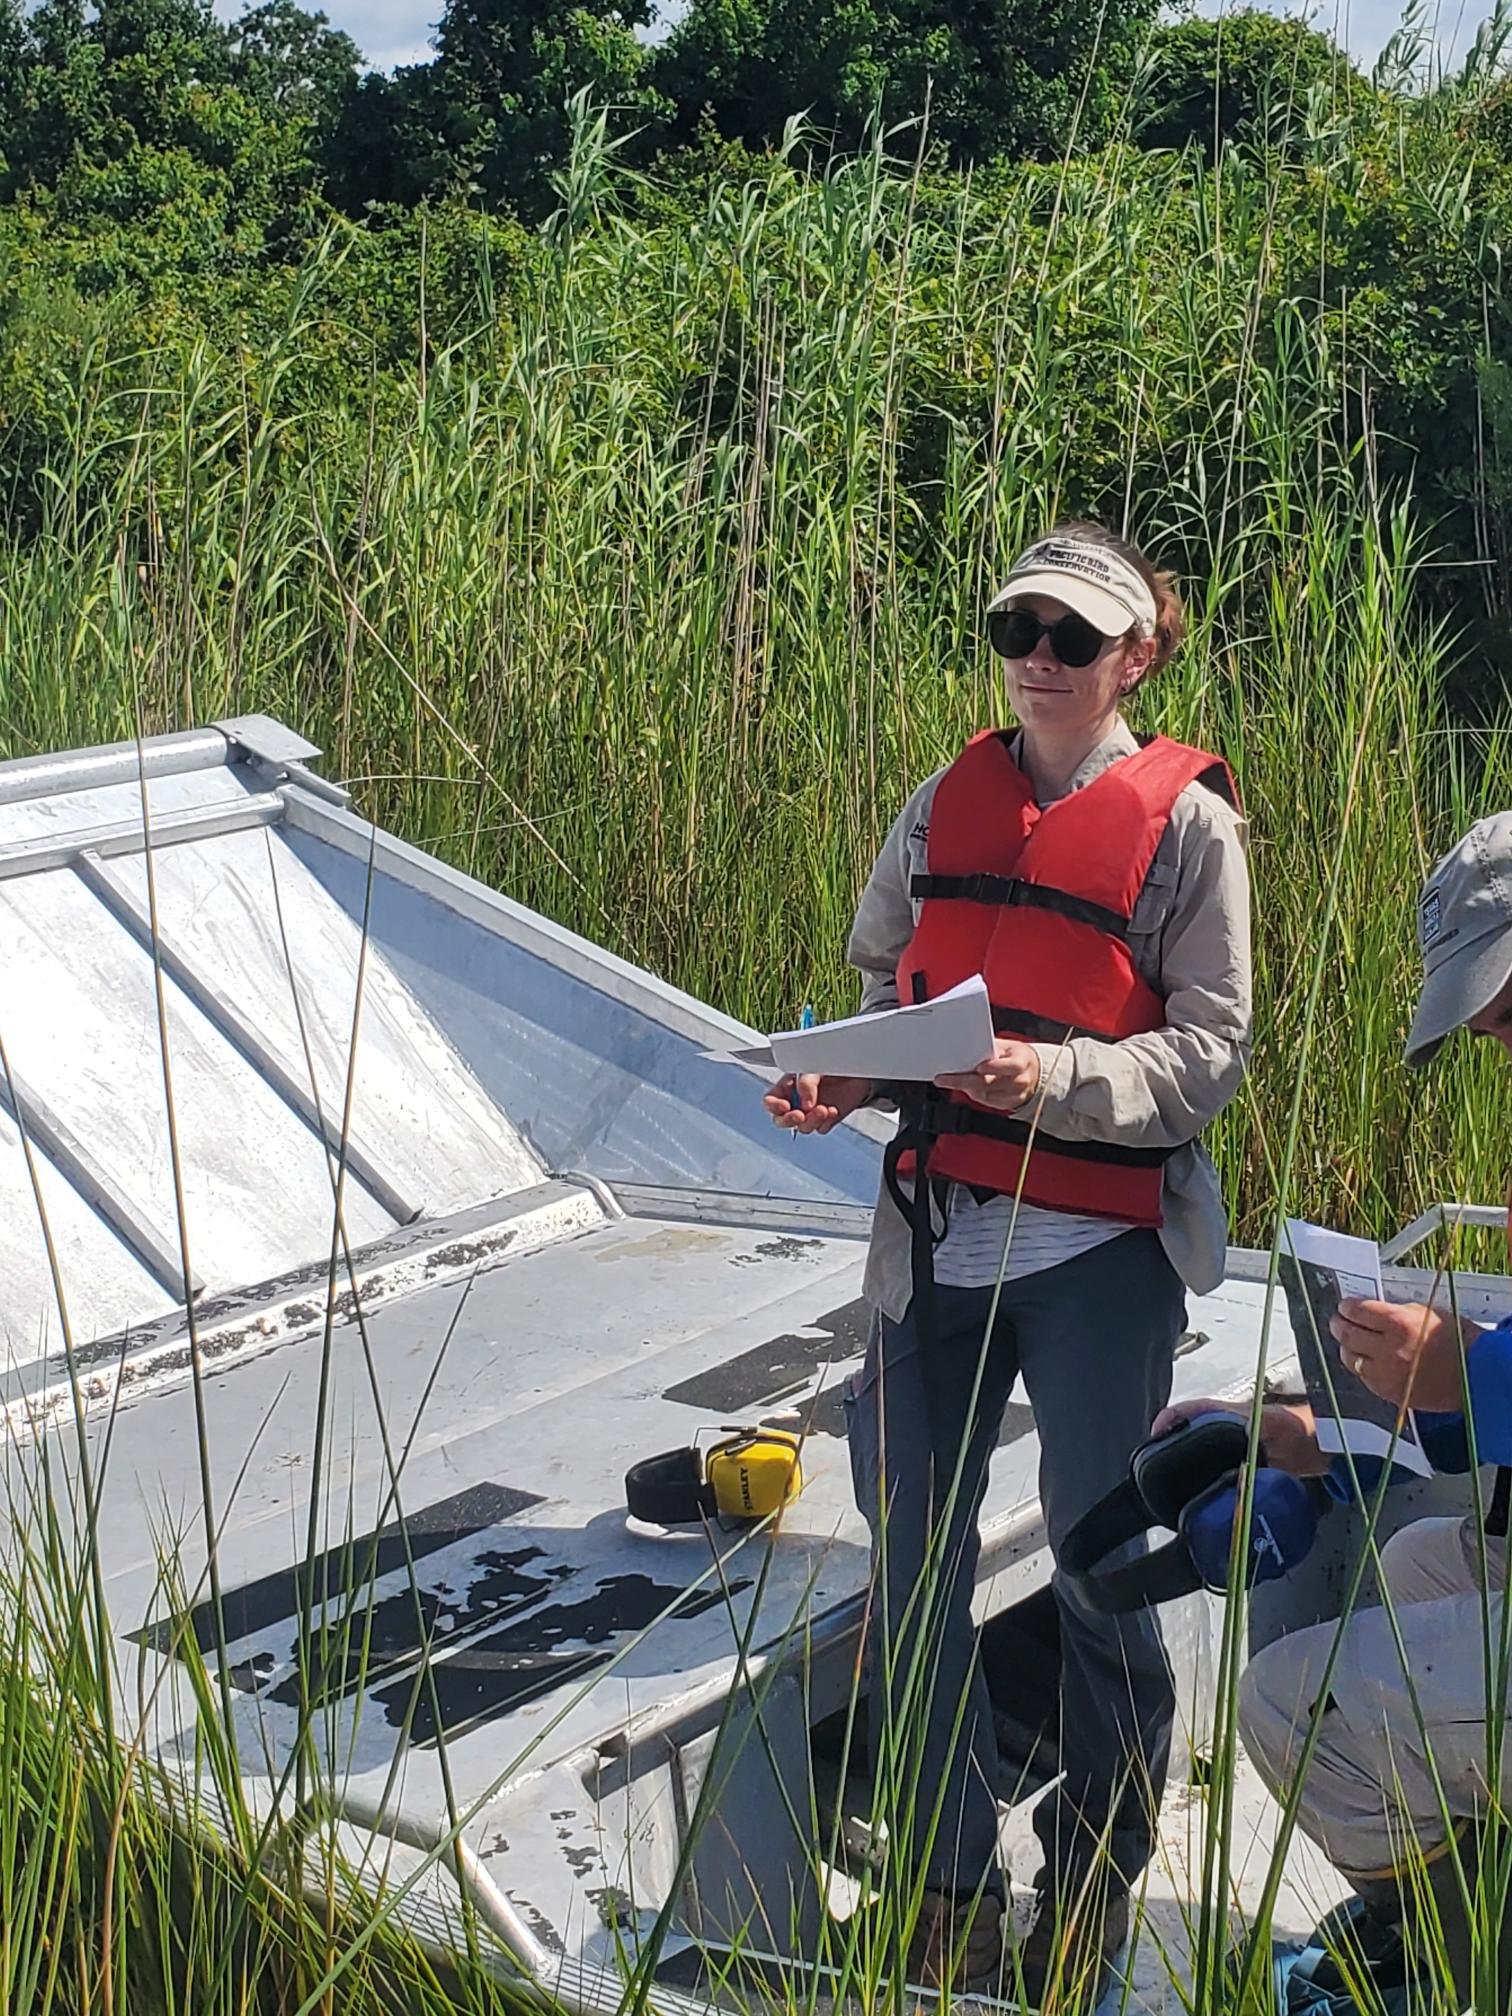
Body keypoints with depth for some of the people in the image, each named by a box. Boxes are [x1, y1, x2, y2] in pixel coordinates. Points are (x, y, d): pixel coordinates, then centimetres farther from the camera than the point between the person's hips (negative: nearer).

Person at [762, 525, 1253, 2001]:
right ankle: (949, 1892, 21)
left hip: (1099, 1248, -4)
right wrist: (840, 1075, -5)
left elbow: (1208, 1052, -7)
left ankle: (1095, 1876, 29)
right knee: (914, 1560, 5)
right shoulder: (946, 802, 10)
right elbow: (882, 977, 16)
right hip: (937, 1232, 4)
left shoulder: (1186, 822, -3)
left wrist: (1057, 1078, -23)